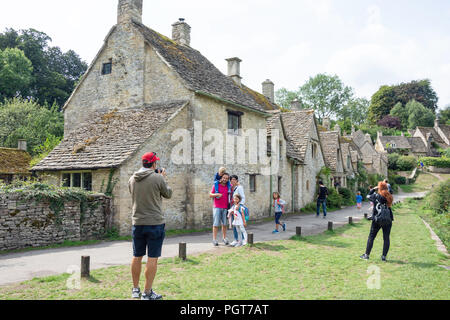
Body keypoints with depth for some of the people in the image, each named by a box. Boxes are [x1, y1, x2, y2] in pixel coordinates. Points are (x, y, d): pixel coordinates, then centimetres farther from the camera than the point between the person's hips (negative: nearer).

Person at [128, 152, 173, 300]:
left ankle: (135, 289, 26)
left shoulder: (132, 179, 4)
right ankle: (147, 293, 7)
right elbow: (168, 194, 1)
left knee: (137, 256, 15)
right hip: (155, 223, -5)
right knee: (152, 258, 2)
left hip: (138, 223, 5)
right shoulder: (158, 178, -12)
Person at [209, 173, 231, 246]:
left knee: (224, 224, 4)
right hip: (217, 207, -3)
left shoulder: (228, 186, 8)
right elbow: (210, 195, 2)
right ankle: (214, 239, -1)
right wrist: (217, 194, -16)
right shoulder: (216, 185, 2)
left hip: (225, 208, 3)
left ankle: (225, 238, 14)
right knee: (216, 224, -5)